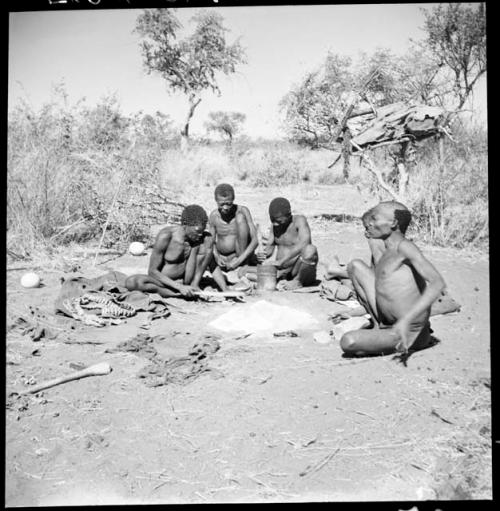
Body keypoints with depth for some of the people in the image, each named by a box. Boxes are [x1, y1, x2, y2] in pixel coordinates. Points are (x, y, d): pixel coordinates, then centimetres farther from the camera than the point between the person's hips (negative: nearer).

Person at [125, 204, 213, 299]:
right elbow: (152, 271, -20)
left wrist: (195, 285, -25)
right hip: (163, 280, -2)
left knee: (207, 244, -16)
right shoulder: (165, 236, -23)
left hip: (184, 280, 3)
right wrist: (179, 286, -29)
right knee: (130, 282, -32)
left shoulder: (204, 238, -13)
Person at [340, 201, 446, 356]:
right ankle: (378, 327, 8)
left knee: (348, 343, -28)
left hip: (408, 331, -9)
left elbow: (438, 283, -28)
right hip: (387, 322, 9)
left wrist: (405, 321, -36)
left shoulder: (404, 246, -16)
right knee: (355, 266, 6)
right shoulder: (379, 256, 11)